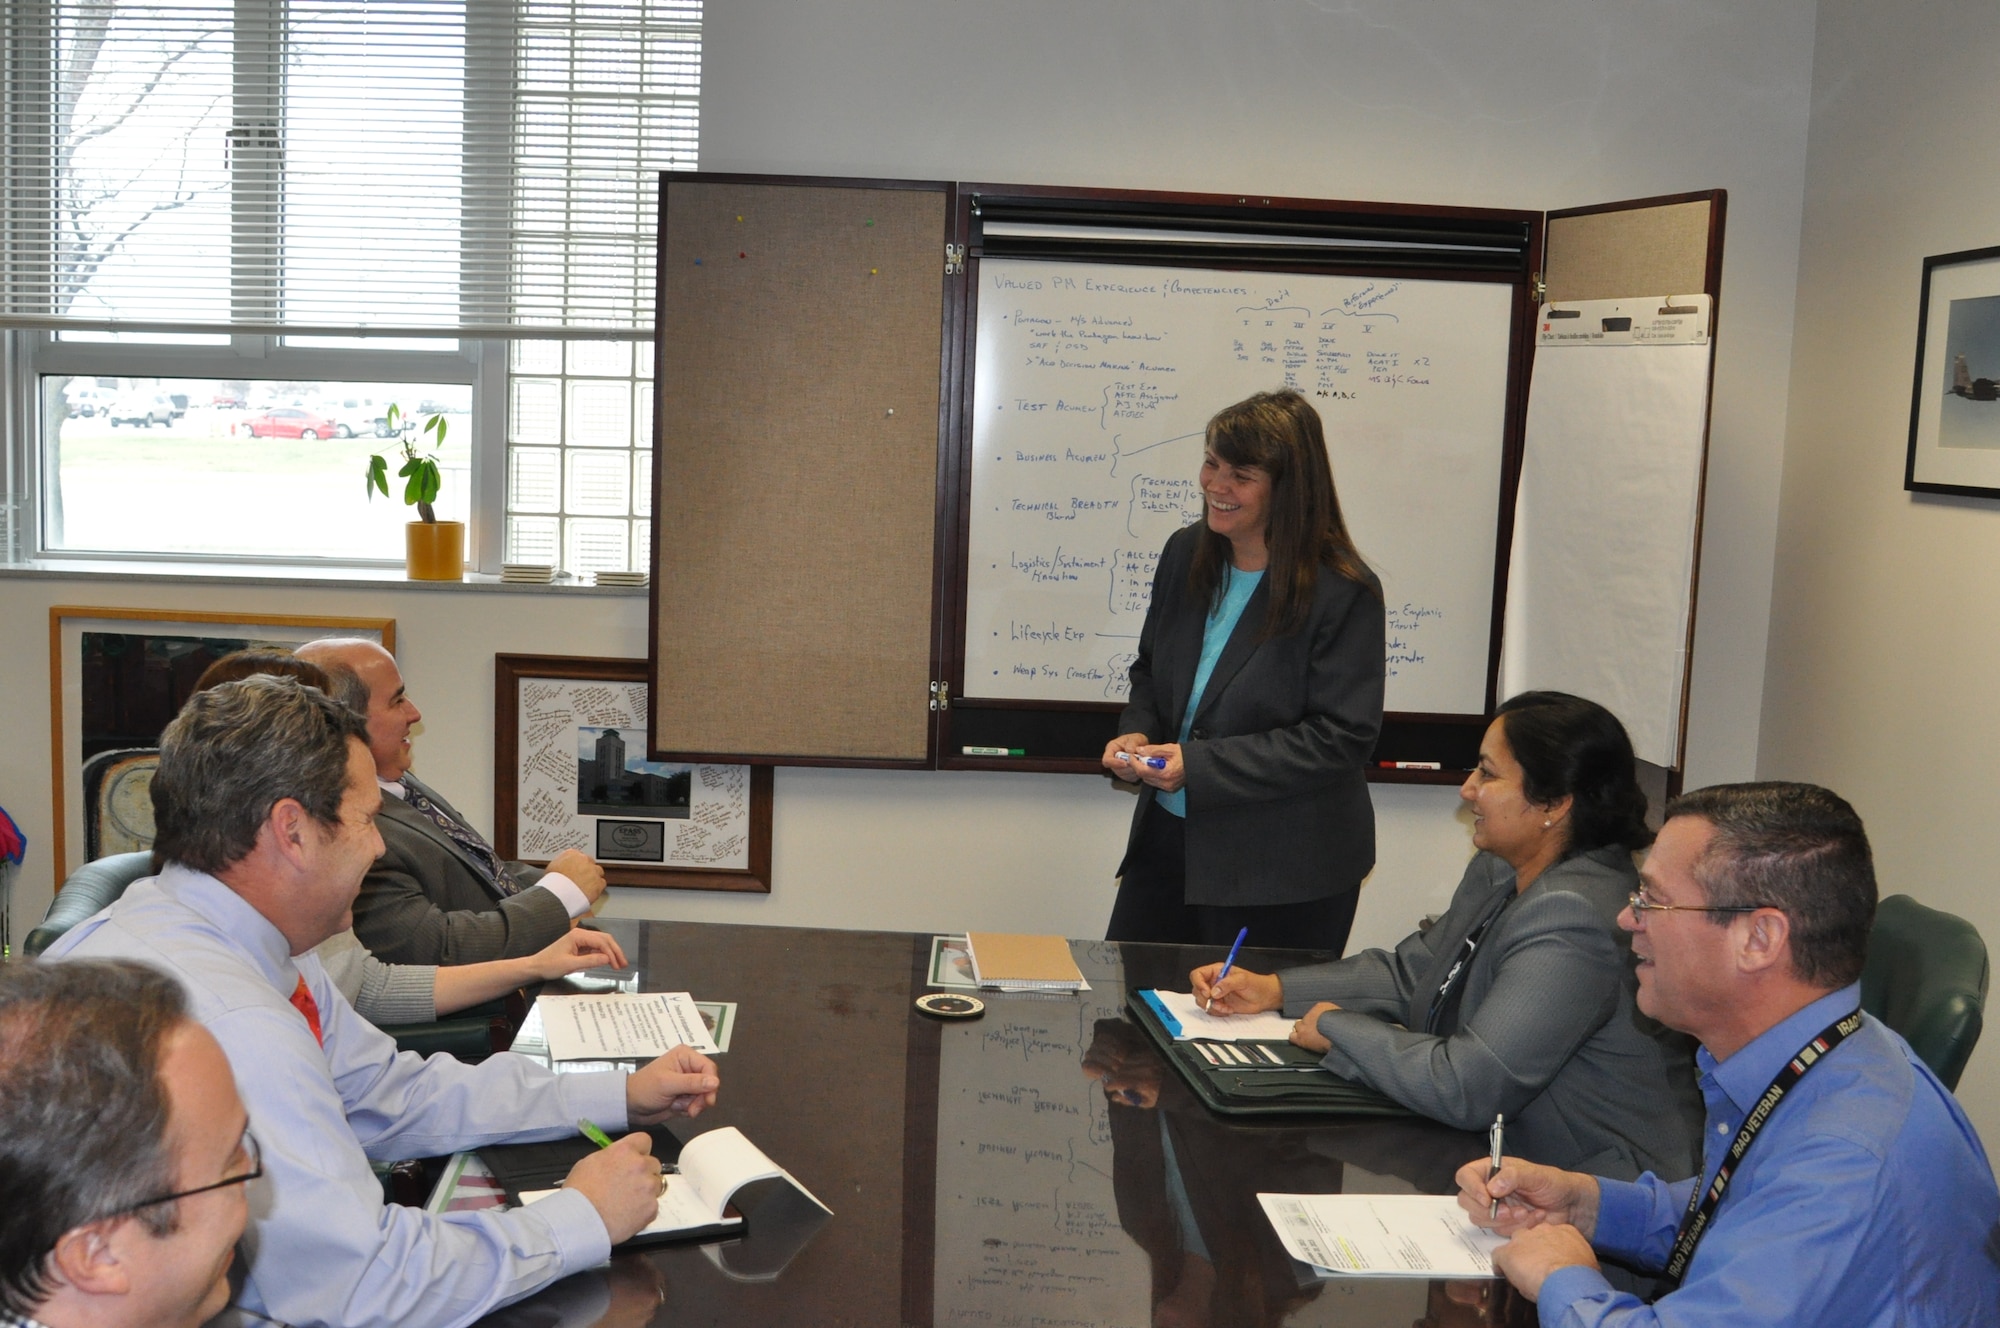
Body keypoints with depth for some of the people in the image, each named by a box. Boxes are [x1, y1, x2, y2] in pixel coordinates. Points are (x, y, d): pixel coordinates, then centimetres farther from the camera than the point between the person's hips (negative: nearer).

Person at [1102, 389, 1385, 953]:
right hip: (1167, 838, 6)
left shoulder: (1343, 593, -16)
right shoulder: (1185, 554, 5)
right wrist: (1137, 733, -5)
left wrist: (1199, 764, -22)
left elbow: (1343, 738, -18)